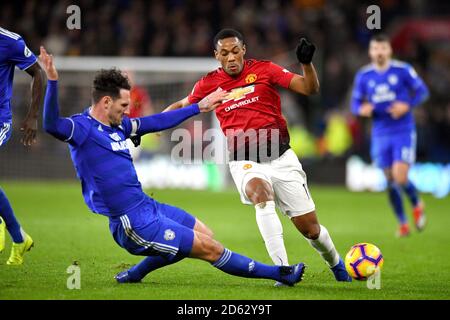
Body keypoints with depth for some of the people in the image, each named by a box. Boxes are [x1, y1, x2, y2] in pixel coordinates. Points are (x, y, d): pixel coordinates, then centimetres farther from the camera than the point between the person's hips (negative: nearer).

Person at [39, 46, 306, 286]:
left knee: (204, 235, 23)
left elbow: (157, 122, 23)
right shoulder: (82, 127, -15)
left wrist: (198, 107, 28)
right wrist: (53, 81, -48)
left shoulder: (117, 125, 11)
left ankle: (135, 273, 26)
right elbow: (51, 125, -35)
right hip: (134, 222, -10)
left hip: (147, 205, 10)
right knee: (210, 248, -4)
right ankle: (277, 273, 7)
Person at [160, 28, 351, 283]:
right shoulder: (210, 83, 4)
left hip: (280, 157, 0)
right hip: (245, 163, 0)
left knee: (309, 227, 1)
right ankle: (283, 269, -36)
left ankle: (337, 264, 34)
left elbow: (310, 88, -5)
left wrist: (306, 62, -22)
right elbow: (182, 106, 20)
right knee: (261, 193, -36)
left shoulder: (264, 69, -1)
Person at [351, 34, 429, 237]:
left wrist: (407, 105, -16)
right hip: (380, 135, 3)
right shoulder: (363, 76, 3)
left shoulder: (403, 70, -5)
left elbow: (422, 91, 1)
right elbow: (355, 104, 9)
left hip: (404, 132, -3)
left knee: (400, 178, -16)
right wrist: (362, 110, -15)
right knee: (391, 182, 6)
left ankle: (417, 204, 16)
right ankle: (402, 223, 22)